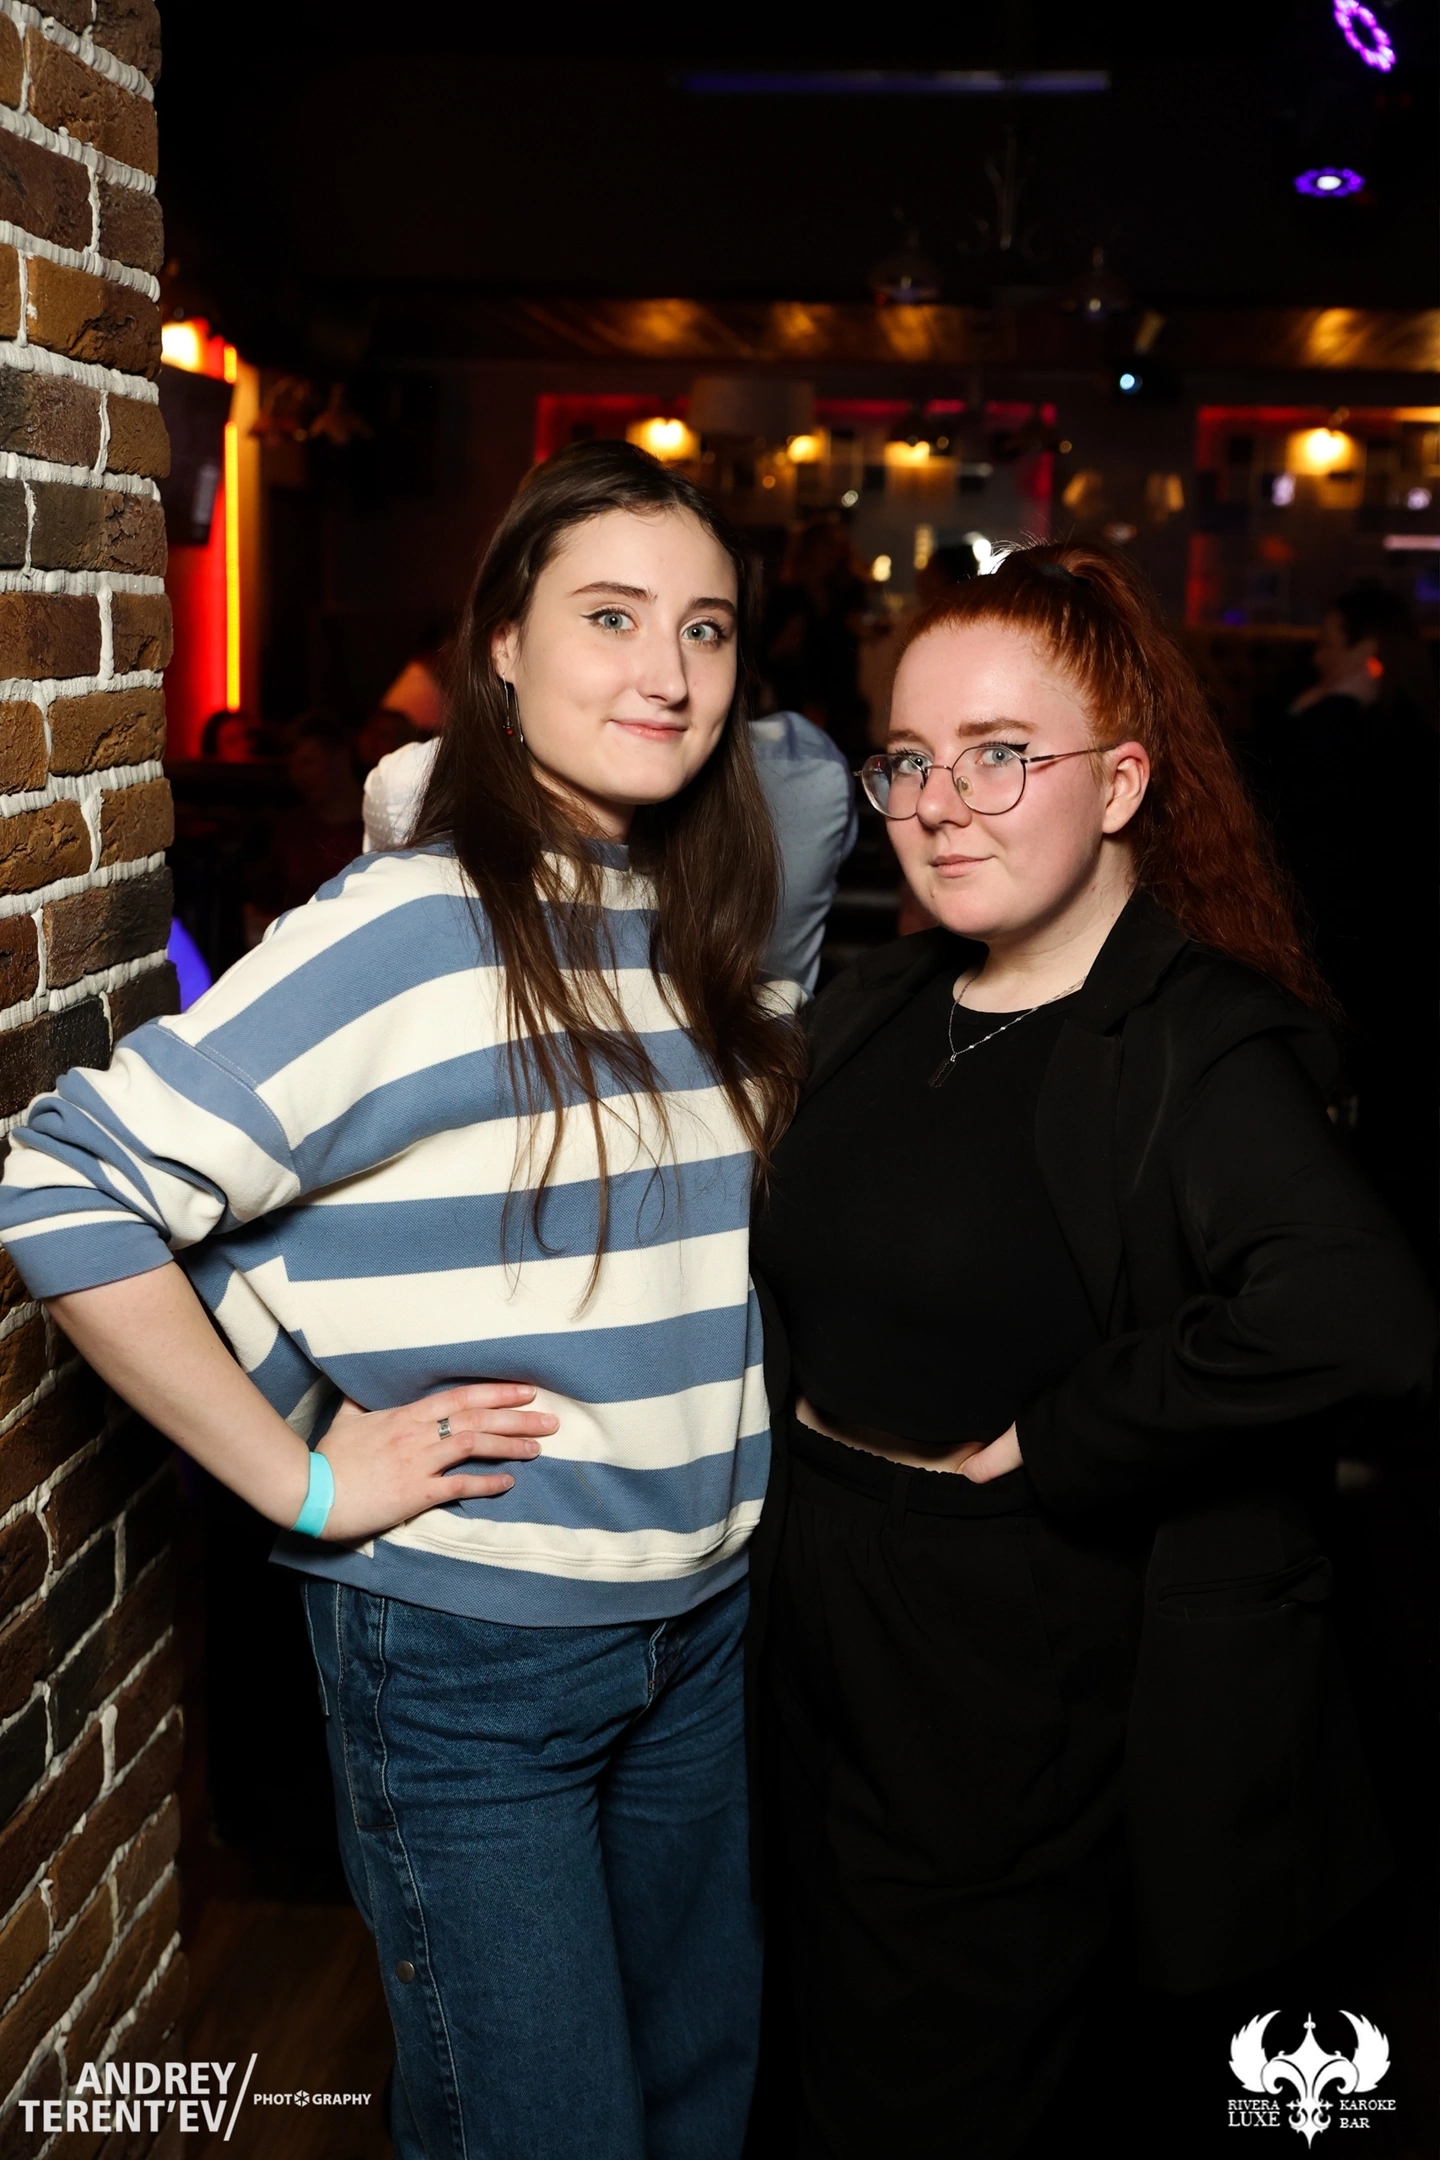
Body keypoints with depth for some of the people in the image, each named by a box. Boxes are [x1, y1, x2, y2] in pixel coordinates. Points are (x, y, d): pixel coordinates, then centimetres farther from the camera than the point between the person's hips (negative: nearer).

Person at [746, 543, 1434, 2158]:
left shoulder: (1194, 1048, -19)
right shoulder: (869, 1012, 3)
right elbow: (795, 1285, 19)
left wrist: (1037, 1446, -27)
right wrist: (801, 1431, 3)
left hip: (1024, 1709, -6)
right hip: (818, 1656, 7)